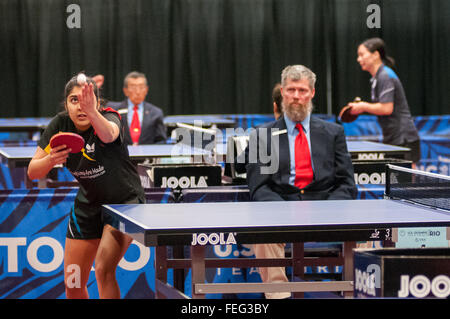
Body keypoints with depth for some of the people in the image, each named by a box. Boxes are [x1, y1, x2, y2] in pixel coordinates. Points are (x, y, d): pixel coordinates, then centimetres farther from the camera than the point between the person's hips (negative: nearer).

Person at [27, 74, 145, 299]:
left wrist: (92, 112, -71)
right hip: (88, 203, 5)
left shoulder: (109, 118, -25)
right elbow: (32, 172, -10)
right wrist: (50, 160, -32)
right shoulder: (60, 124, -12)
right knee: (72, 284, 6)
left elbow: (109, 134, -51)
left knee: (104, 270, -24)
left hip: (125, 201, -5)